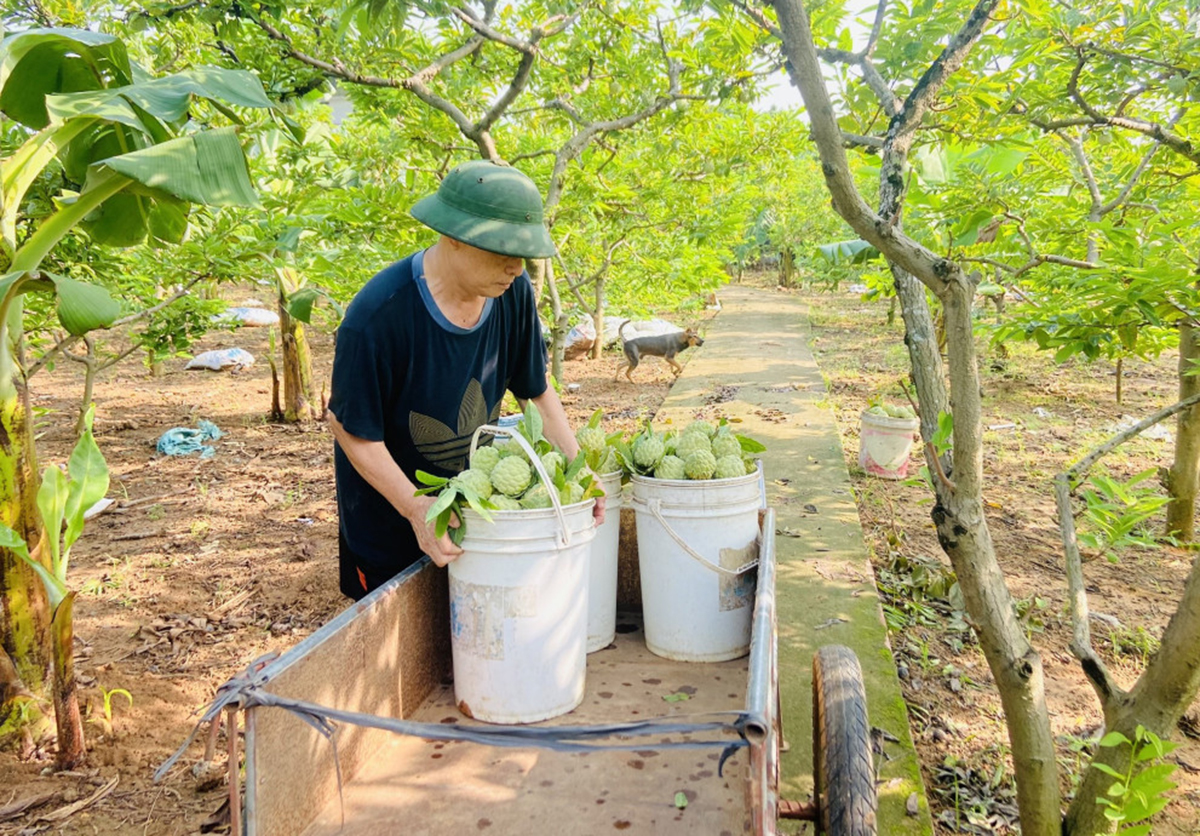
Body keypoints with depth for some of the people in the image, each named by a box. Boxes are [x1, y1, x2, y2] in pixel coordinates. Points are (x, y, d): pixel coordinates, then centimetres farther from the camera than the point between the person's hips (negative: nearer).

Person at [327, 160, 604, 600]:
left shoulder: (513, 292, -14)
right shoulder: (377, 316, -30)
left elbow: (536, 390, -1)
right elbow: (353, 429, -21)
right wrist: (416, 508, -28)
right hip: (388, 521, -4)